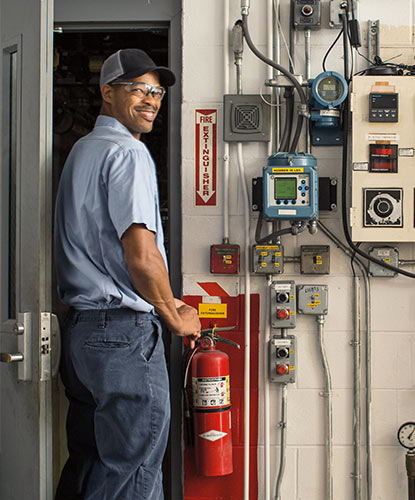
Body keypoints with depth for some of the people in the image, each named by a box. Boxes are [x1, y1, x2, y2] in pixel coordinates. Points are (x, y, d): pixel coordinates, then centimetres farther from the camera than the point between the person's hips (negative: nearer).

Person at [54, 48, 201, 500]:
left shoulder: (82, 150, 19)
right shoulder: (128, 154, -12)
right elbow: (142, 256, -20)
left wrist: (162, 301, 22)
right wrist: (176, 319, -4)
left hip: (79, 326, 10)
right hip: (126, 332, -10)